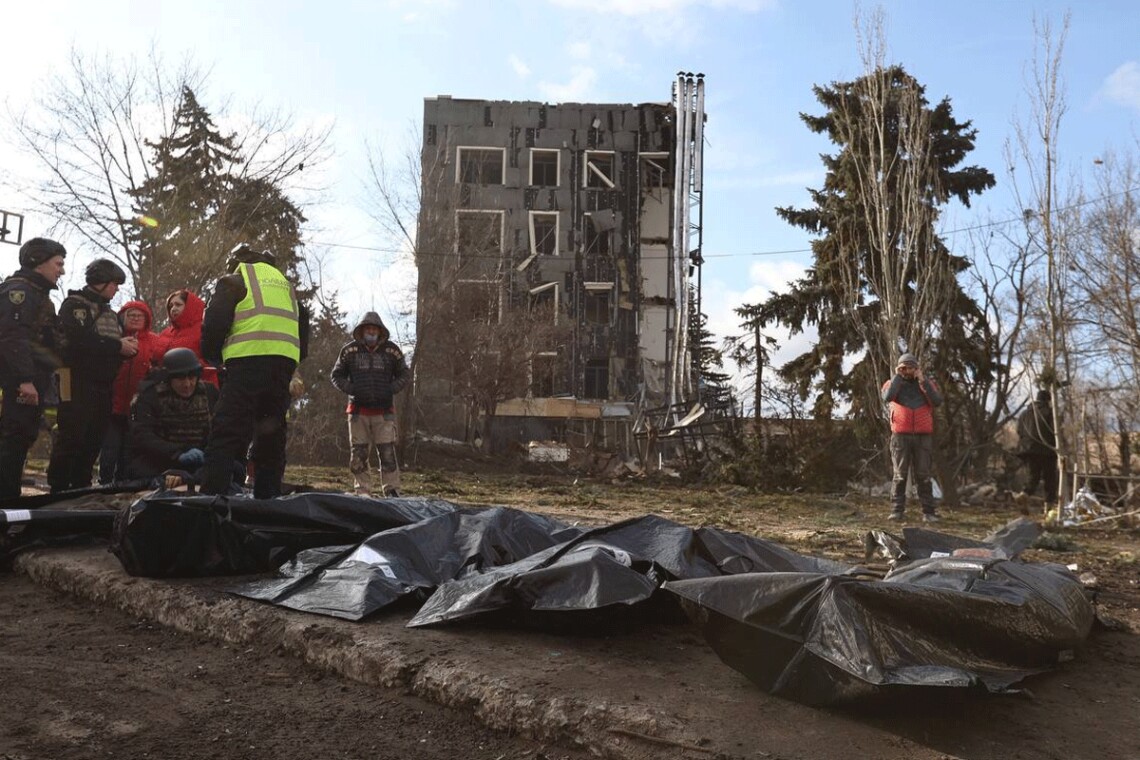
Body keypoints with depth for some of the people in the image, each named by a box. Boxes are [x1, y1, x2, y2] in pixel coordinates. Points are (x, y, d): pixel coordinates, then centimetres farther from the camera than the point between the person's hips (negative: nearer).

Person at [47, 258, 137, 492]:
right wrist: (118, 346, -15)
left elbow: (117, 344, 21)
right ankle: (58, 489, -4)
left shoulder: (109, 312, 22)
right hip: (79, 381, -7)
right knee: (71, 436, -9)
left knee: (94, 438, 7)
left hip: (103, 383, 8)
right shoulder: (75, 304, -2)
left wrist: (129, 345, -2)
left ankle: (80, 487, 14)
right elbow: (80, 338, -19)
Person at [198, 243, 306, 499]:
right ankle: (268, 499, 12)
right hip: (286, 363, 6)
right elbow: (303, 329, 27)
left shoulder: (234, 281, 9)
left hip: (248, 363, -5)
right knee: (272, 438, 12)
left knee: (226, 435, -7)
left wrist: (213, 357, 16)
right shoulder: (286, 284, 28)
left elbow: (215, 323, 0)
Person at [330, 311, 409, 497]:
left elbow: (404, 375, 13)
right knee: (358, 454, 5)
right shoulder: (350, 350, 0)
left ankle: (392, 492, 0)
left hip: (384, 412, -1)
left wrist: (392, 389, -5)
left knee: (388, 453, -6)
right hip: (358, 411, 1)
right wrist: (350, 388, -8)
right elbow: (336, 375, 9)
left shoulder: (391, 350, 2)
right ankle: (363, 492, 15)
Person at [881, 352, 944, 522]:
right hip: (900, 436, -1)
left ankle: (928, 511, 4)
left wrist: (922, 381, -8)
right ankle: (897, 510, 2)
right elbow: (887, 397, -14)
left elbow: (937, 401, -6)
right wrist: (897, 376, -6)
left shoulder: (927, 383, 11)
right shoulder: (893, 383, 9)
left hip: (923, 436, 1)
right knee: (900, 475, 0)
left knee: (923, 475, 2)